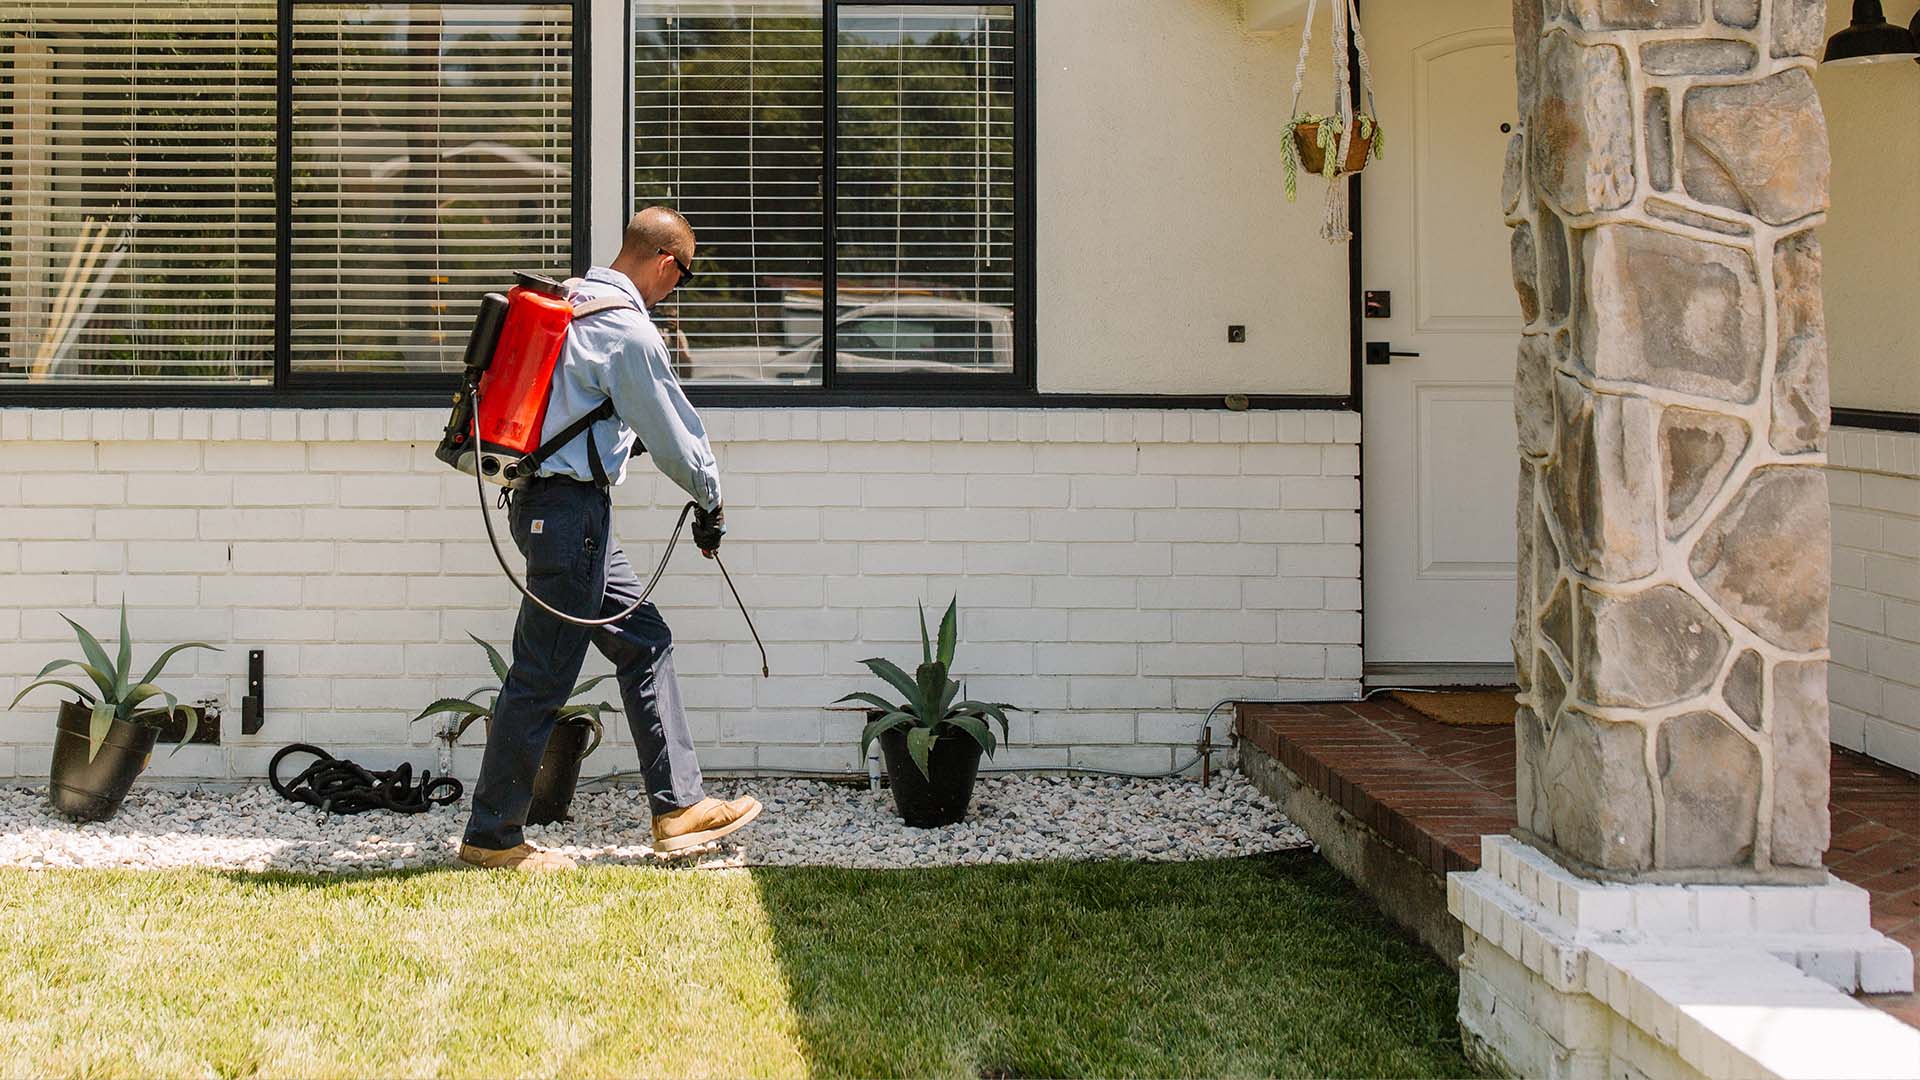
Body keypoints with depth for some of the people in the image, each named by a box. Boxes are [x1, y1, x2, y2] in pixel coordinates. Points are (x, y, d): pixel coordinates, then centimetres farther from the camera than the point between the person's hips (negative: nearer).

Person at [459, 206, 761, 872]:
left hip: (546, 499, 11)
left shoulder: (573, 302, 13)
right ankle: (491, 836, 4)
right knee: (542, 677, -4)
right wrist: (711, 501, 8)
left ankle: (678, 807, 17)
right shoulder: (629, 330, -16)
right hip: (570, 510, -11)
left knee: (644, 642, 14)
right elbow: (673, 434, -7)